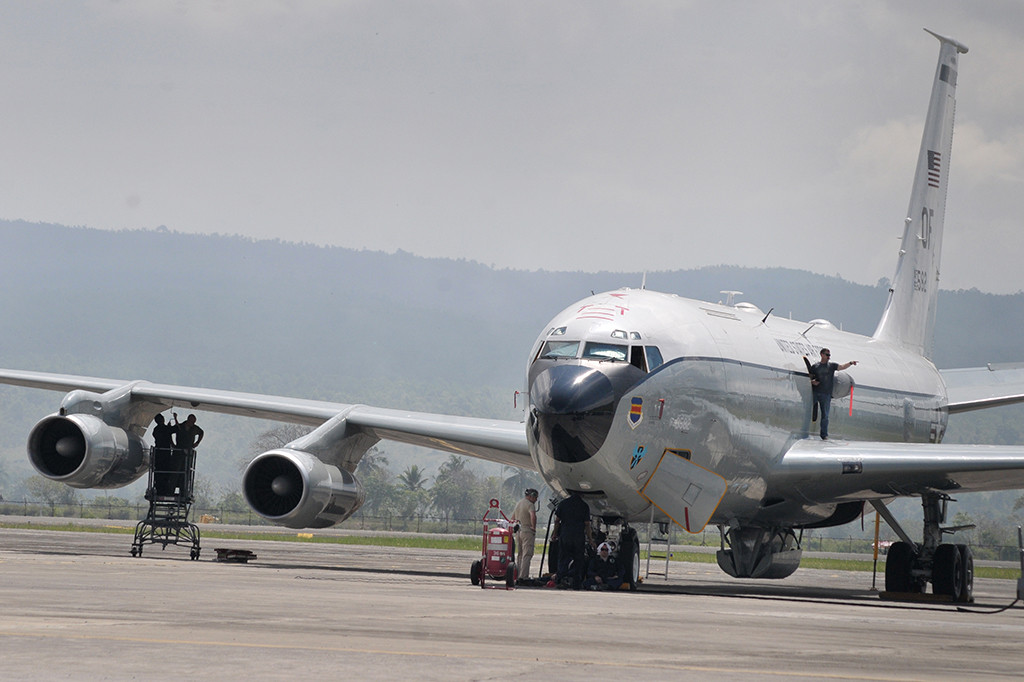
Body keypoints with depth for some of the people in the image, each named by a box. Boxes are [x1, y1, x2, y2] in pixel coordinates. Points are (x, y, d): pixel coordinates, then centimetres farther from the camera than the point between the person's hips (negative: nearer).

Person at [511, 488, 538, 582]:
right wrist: (534, 527, -17)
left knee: (520, 554, 15)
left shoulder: (518, 504, 17)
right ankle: (523, 576, -14)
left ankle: (518, 575, 17)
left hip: (518, 531, 8)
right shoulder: (530, 504, -11)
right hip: (527, 531, -8)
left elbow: (513, 518, 25)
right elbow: (533, 516, -29)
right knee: (527, 555, -8)